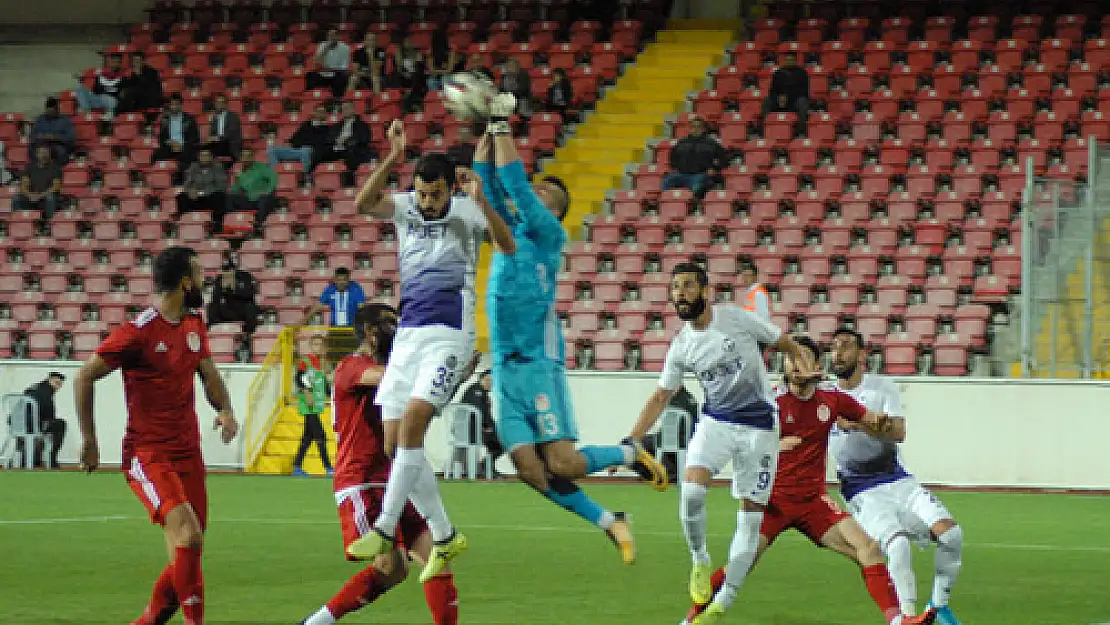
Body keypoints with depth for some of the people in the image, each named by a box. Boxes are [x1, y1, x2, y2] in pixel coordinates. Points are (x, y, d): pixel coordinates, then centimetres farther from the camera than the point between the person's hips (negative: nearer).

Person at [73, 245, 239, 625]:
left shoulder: (194, 325, 9)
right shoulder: (138, 332, -14)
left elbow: (208, 374, 22)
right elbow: (84, 378, -8)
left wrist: (225, 409, 1)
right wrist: (89, 440, -5)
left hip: (188, 453, 7)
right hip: (148, 456, -7)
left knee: (186, 555, 7)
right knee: (189, 535, -25)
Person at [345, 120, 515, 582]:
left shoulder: (467, 212, -5)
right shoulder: (405, 207, 6)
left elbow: (507, 245, -20)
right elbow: (364, 203, -14)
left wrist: (481, 201, -34)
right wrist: (392, 158, -25)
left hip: (449, 335, -6)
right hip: (407, 334, 6)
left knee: (412, 421, -22)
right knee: (395, 440, 1)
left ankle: (385, 529, -19)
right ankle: (444, 536, 12)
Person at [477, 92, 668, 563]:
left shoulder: (549, 234, -1)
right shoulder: (509, 230, 17)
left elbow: (517, 184, -10)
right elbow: (489, 185, 16)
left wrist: (503, 127, -8)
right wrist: (487, 131, 7)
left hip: (538, 363, -7)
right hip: (505, 365, 7)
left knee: (562, 464, -11)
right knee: (529, 469, -3)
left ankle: (630, 454, 18)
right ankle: (609, 524, 11)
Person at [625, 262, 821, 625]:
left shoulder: (736, 319, -8)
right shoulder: (681, 346, 2)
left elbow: (787, 345, 2)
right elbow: (660, 397, 12)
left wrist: (806, 369, -18)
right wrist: (630, 442, 6)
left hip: (759, 426, -2)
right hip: (717, 423, 2)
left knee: (751, 516, -1)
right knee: (692, 491, -24)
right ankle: (700, 562, 1)